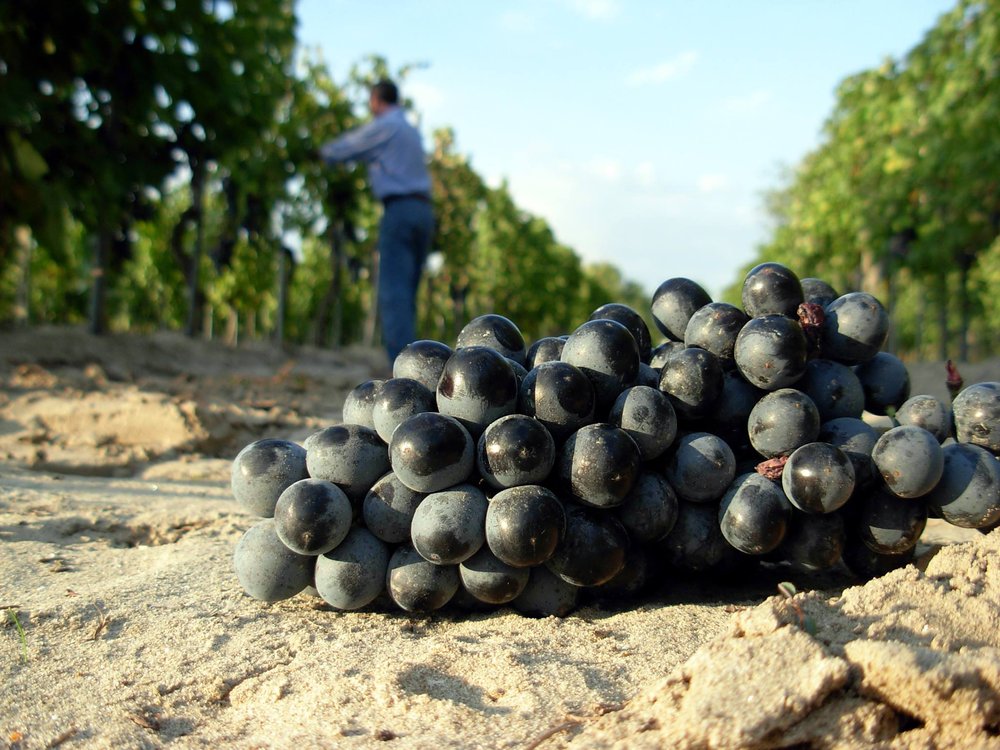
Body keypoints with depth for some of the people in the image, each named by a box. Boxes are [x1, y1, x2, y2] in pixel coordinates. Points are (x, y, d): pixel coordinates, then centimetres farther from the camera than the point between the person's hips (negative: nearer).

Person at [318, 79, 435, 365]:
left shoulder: (382, 126, -1)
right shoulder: (411, 130, 25)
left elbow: (341, 151, 7)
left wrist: (325, 150, 27)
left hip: (400, 210, -8)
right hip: (423, 211, 8)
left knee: (394, 293, -13)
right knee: (405, 295, 10)